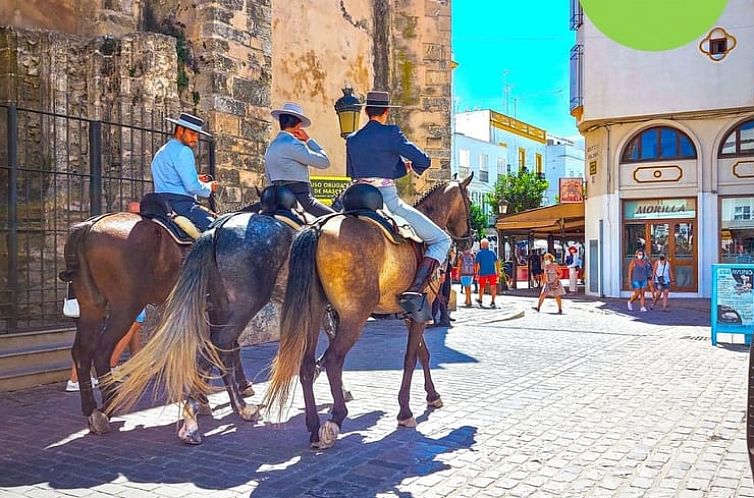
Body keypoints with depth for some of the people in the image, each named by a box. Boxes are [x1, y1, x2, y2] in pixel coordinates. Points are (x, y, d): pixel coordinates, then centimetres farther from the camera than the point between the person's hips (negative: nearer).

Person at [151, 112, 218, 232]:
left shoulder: (162, 151, 24)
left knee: (214, 218, 13)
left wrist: (196, 179, 19)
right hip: (180, 203, -10)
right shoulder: (183, 151, -9)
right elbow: (192, 186, -18)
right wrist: (209, 187, 1)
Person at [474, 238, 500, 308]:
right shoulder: (492, 252, 5)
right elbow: (497, 262, 1)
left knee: (481, 287, 15)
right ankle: (493, 301, -11)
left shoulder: (479, 253, -2)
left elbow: (477, 263, -8)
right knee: (493, 287, -1)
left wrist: (476, 272, 0)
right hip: (492, 272, 1)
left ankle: (480, 300, 30)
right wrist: (498, 272, 5)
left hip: (482, 273, -1)